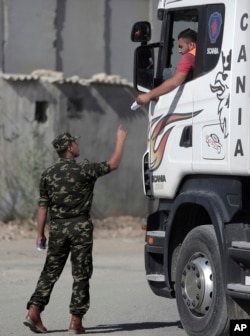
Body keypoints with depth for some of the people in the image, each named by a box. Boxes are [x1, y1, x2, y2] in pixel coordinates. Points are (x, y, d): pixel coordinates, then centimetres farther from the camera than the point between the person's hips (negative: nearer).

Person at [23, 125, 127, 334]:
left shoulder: (48, 174, 4)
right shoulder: (84, 170, -8)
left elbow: (43, 206, 5)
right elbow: (113, 165, 2)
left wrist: (40, 233, 11)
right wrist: (120, 140, 14)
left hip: (57, 228, 4)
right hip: (80, 227, -4)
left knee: (50, 272, 9)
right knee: (81, 275, 2)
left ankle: (34, 312, -3)